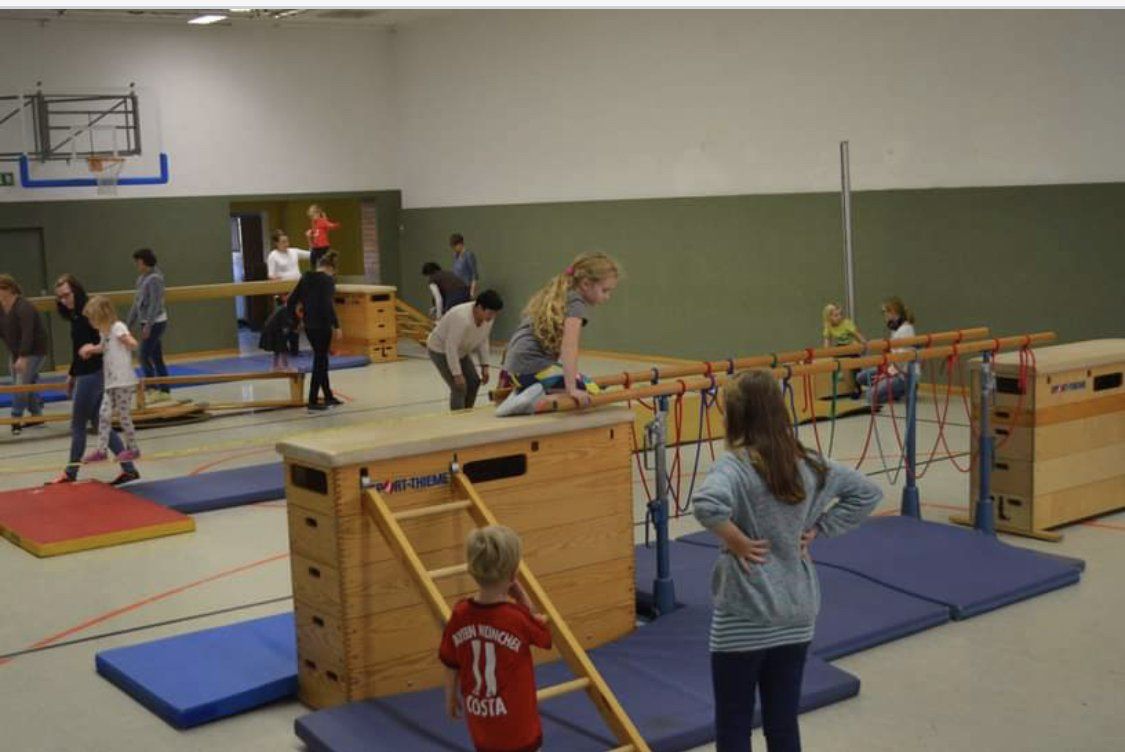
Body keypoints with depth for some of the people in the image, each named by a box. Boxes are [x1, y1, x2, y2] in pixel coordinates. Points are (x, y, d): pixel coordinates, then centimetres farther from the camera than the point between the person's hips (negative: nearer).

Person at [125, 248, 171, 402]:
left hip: (156, 322, -9)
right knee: (156, 358, 9)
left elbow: (155, 304, -19)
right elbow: (137, 303, 17)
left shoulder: (155, 279, -13)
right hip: (148, 323, 9)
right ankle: (165, 391, 13)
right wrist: (128, 324, 17)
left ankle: (151, 389, -9)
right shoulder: (141, 279, 12)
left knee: (145, 356, -11)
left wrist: (148, 325, -23)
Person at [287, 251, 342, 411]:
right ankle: (313, 401, 2)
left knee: (321, 360, 17)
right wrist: (336, 326, -18)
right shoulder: (328, 279, -10)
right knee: (320, 361, 1)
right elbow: (328, 305, -22)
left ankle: (328, 397, 27)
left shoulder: (306, 278, 10)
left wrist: (294, 319, 21)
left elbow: (291, 301, 10)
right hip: (322, 325, -7)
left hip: (309, 325, 7)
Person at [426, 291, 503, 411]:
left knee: (474, 382, 7)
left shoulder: (488, 317, -13)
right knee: (459, 387, -15)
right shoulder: (462, 318, -38)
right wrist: (457, 374, -32)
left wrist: (484, 365, -3)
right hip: (440, 350, -8)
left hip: (460, 351, 9)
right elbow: (451, 347, -35)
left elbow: (482, 341, 1)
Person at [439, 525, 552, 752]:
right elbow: (544, 633, 0)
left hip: (481, 724, 5)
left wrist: (451, 697, 19)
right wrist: (521, 596, -3)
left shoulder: (460, 615, -11)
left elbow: (450, 665, 2)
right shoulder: (519, 617, -23)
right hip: (518, 725, -5)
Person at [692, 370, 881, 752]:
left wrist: (735, 539, -21)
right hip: (797, 613, 6)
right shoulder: (808, 464, 2)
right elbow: (867, 493, 11)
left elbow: (706, 504, -38)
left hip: (743, 620, -6)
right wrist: (818, 529, 6)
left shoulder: (736, 465, -18)